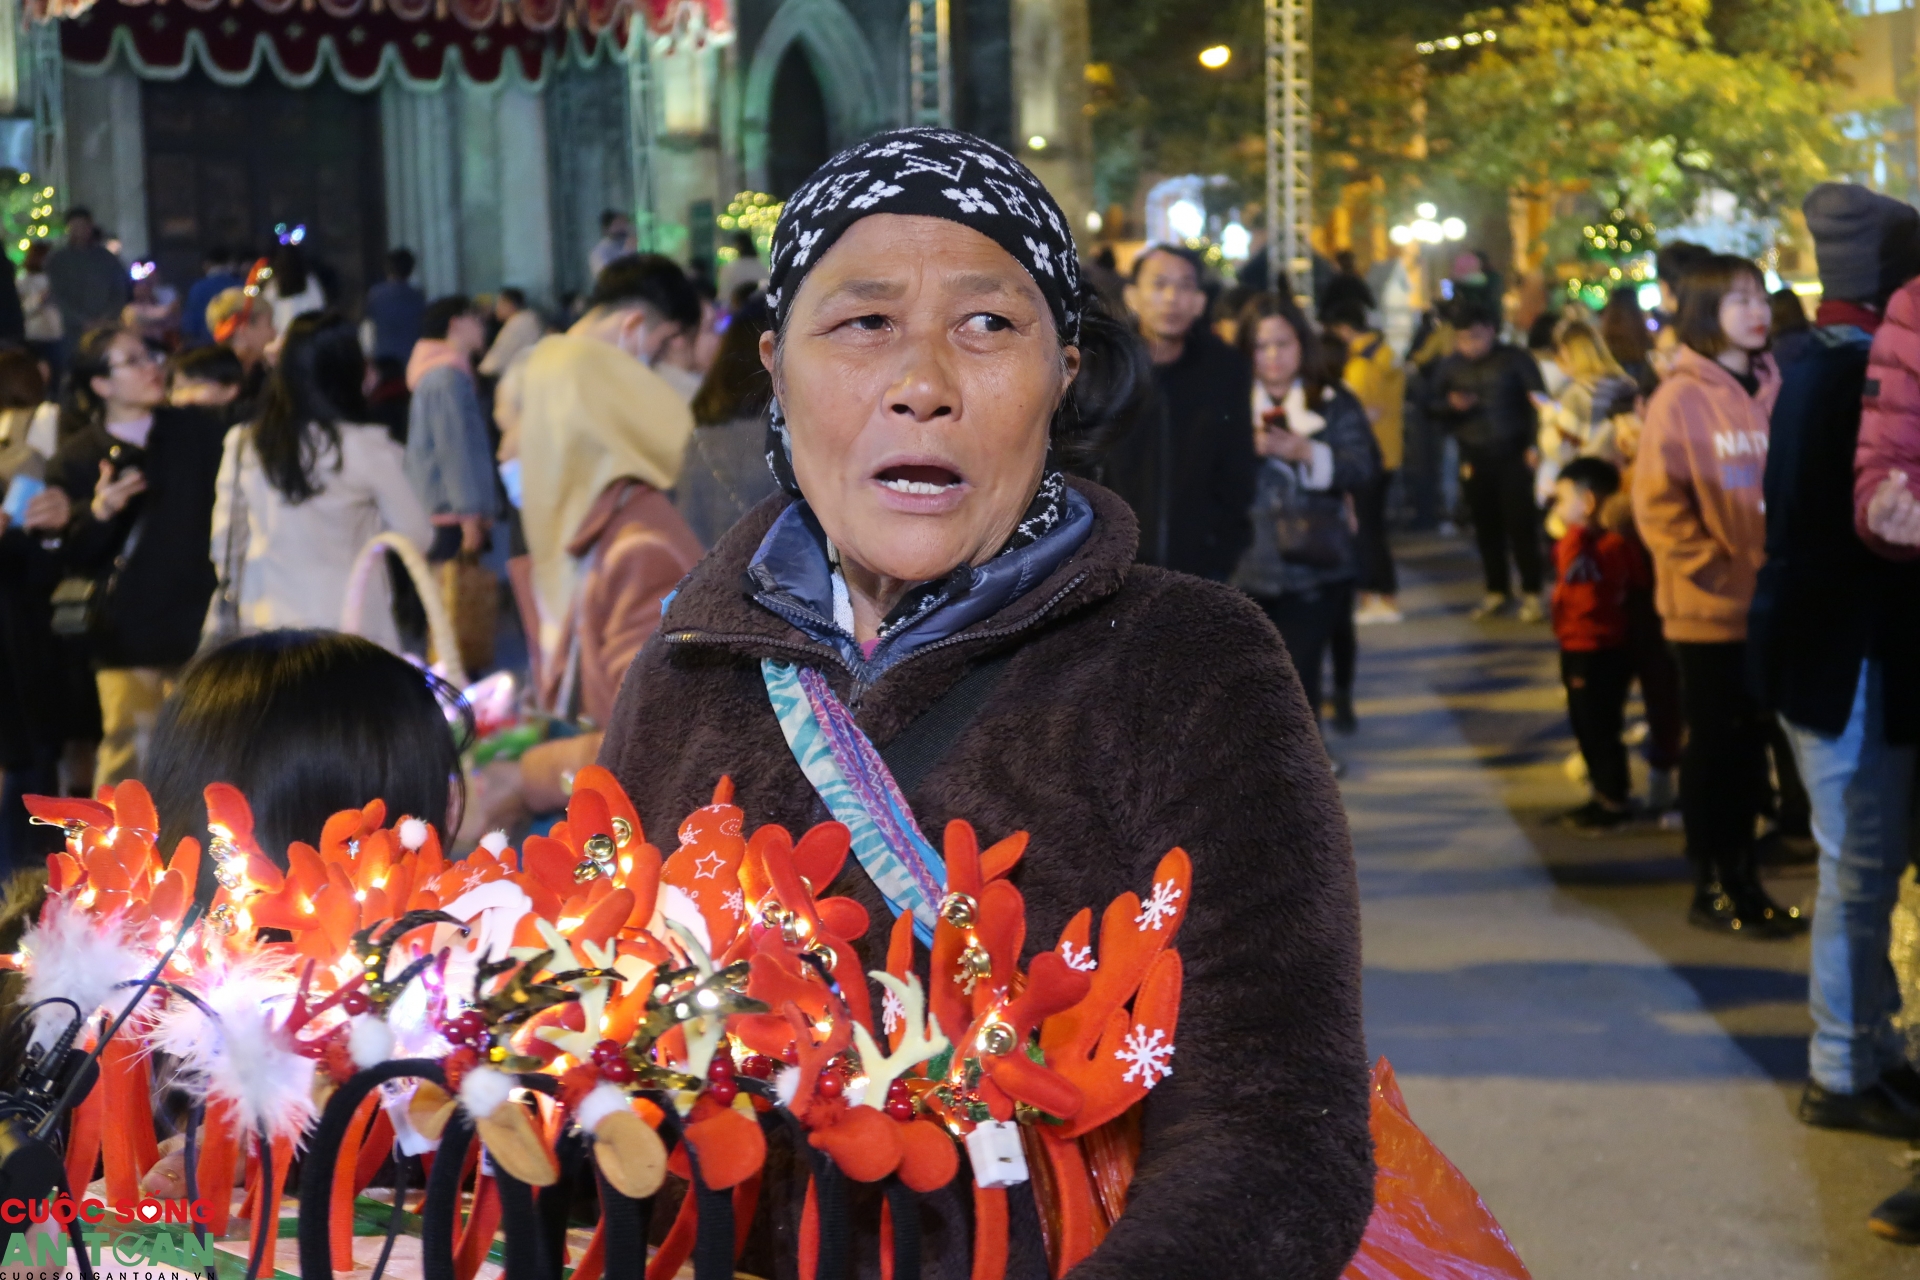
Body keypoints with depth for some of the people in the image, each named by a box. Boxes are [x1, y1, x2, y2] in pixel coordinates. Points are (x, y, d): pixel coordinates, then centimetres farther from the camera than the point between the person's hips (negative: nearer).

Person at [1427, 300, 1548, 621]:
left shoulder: (1515, 359, -3)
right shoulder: (1452, 366, 7)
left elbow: (1538, 402, -4)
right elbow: (1431, 403, 11)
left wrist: (1535, 444, -11)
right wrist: (1451, 404, -11)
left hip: (1512, 453, -3)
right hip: (1474, 458, 4)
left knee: (1520, 524, -5)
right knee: (1486, 527, 7)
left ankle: (1531, 594, 2)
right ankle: (1497, 592, 19)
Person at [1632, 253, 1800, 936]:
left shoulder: (1774, 391, 5)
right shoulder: (1681, 398, -9)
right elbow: (1658, 503, -10)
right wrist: (1712, 568, -14)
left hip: (1772, 606, 4)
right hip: (1711, 610, -4)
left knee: (1749, 743, 12)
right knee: (1714, 744, 5)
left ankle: (1741, 878, 23)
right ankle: (1710, 887, 15)